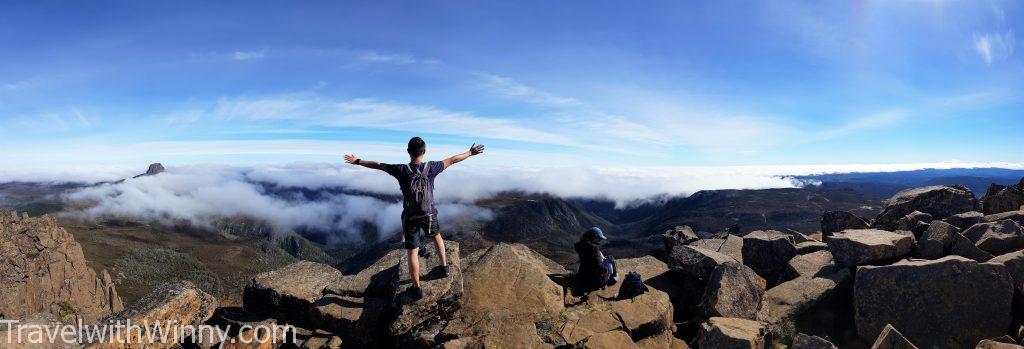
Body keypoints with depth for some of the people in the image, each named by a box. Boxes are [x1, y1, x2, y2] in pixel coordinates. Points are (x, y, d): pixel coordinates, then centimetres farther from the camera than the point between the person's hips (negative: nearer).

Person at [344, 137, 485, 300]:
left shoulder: (401, 170, -16)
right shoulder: (431, 168, -14)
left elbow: (377, 165, -4)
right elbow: (452, 160, -1)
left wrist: (357, 161, 11)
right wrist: (470, 152, 13)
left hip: (410, 217, -1)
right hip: (429, 214, 1)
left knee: (413, 252, 8)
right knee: (437, 236, 31)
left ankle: (417, 288, 15)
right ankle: (444, 267, 38)